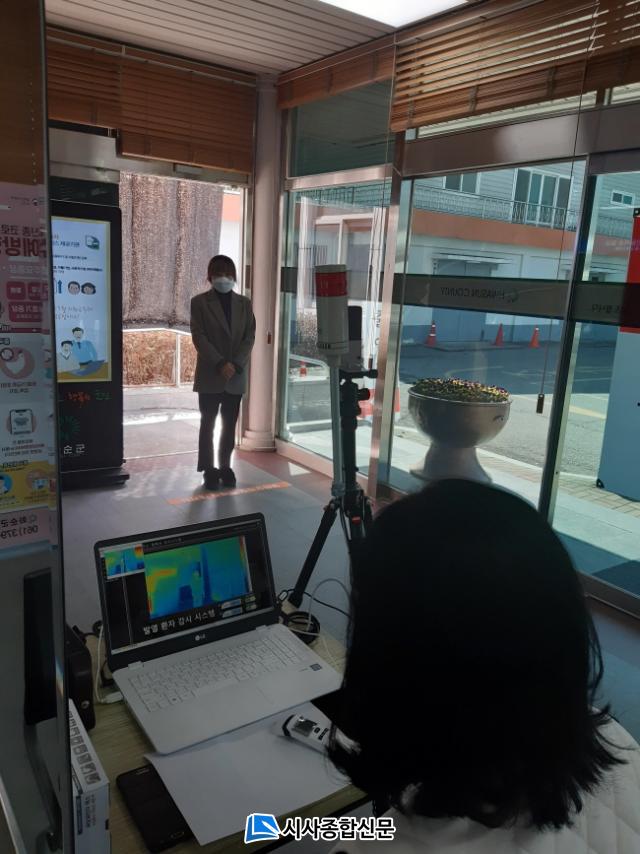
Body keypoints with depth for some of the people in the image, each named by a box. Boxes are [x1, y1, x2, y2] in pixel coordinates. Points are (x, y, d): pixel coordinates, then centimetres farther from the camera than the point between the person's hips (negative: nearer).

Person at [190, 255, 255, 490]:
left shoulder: (244, 303, 9)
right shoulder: (199, 302, 0)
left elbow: (250, 336, 3)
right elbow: (199, 337, -8)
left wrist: (235, 364, -11)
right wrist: (220, 364, -17)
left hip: (236, 376, 3)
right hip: (209, 375, -2)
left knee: (229, 425, 8)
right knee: (208, 424, 3)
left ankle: (225, 466, 18)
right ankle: (209, 470, 11)